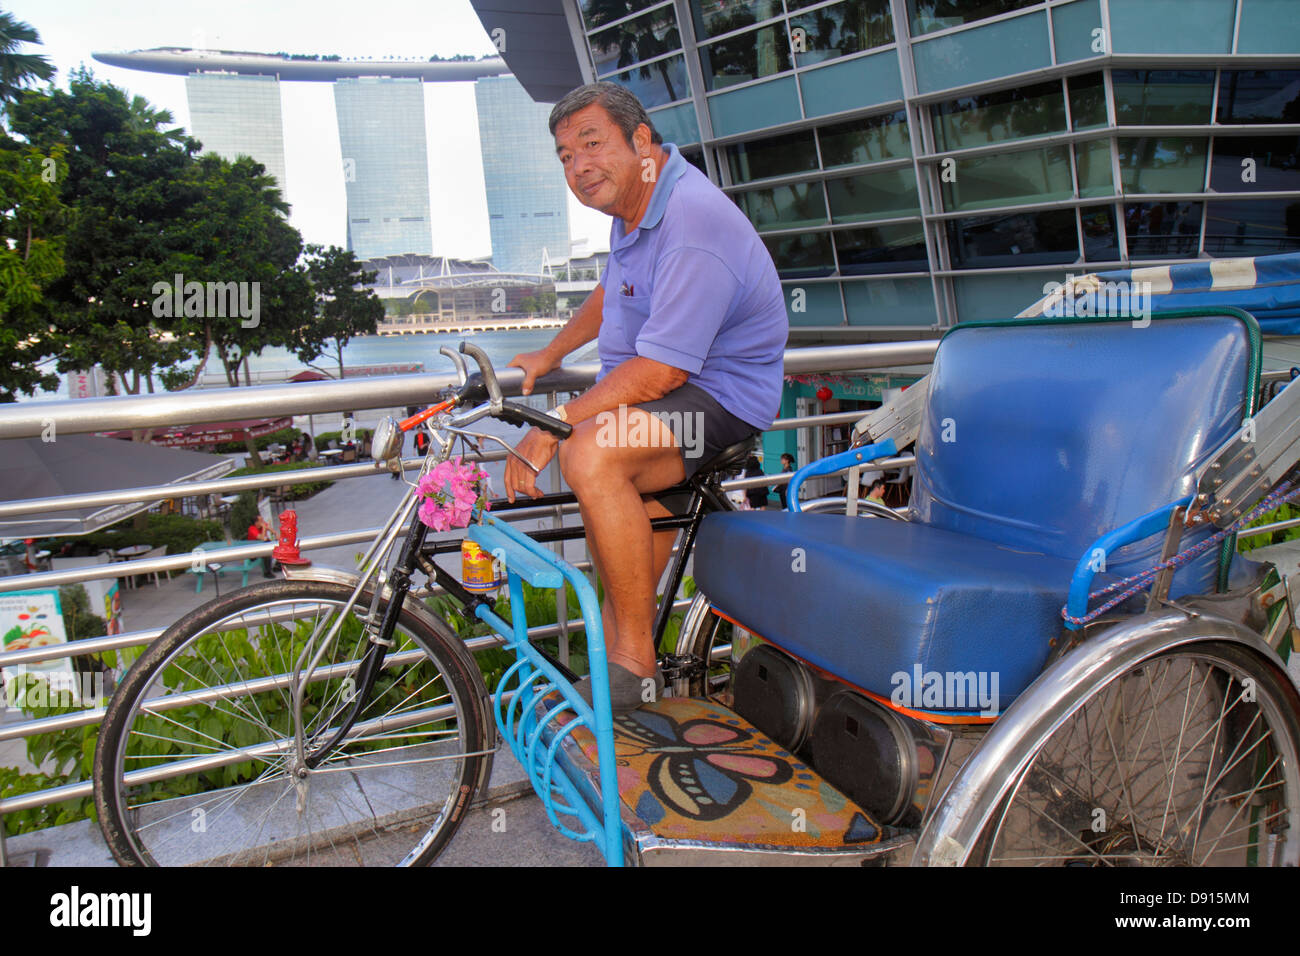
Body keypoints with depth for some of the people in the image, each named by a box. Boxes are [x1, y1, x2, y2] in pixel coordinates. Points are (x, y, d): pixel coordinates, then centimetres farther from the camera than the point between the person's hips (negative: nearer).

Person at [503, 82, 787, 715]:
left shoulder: (694, 226, -24)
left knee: (591, 452, -31)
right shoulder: (636, 200, 9)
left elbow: (659, 371, -28)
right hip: (658, 389, 11)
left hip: (720, 399, -11)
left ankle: (634, 668, -20)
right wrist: (549, 355, 24)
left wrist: (554, 426, -24)